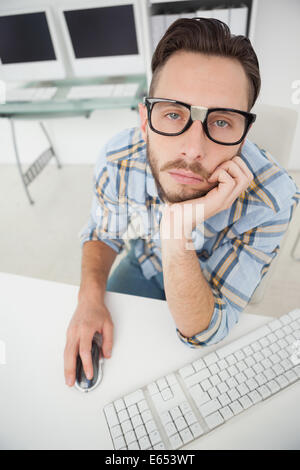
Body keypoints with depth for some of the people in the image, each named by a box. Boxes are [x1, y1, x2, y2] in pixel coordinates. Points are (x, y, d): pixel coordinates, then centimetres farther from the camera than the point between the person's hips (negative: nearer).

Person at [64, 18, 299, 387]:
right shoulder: (117, 158, -28)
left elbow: (204, 333, -32)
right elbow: (102, 233, -7)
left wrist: (177, 232, -50)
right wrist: (91, 298, -26)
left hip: (212, 286, -1)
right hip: (143, 267, 2)